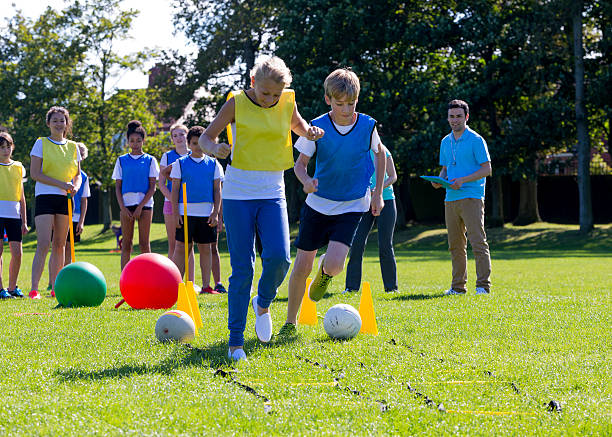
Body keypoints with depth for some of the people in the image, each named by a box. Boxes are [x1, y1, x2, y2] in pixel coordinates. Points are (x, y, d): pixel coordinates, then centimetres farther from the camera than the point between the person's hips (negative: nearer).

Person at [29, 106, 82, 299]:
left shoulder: (73, 147, 13)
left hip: (65, 199, 5)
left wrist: (75, 186, -7)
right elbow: (34, 173, -7)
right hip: (45, 196, -5)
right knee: (43, 245, -14)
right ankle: (34, 289, -17)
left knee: (59, 245, 6)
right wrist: (60, 184, -15)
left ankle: (55, 288, 11)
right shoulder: (41, 144, 1)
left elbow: (78, 175, 17)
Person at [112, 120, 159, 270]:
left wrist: (140, 207, -8)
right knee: (126, 244, 0)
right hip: (126, 204, 1)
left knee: (144, 243, -3)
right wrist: (123, 207, -4)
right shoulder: (122, 160, 11)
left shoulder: (150, 160, 6)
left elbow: (152, 187, 1)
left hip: (145, 204, -1)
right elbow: (117, 187, 9)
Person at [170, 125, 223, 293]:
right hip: (185, 211, -2)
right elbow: (175, 189, 3)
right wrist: (175, 213, -5)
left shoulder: (213, 164, 10)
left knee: (205, 248, 4)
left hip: (206, 213, 2)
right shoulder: (180, 163, 5)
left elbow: (217, 190, 9)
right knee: (181, 248, -4)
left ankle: (206, 285, 8)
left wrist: (215, 213, 0)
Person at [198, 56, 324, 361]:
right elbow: (206, 136, 0)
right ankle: (236, 341, 5)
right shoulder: (237, 102, -3)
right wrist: (215, 149, -23)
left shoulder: (287, 102, 5)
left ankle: (263, 303, 14)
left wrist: (309, 132, 2)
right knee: (242, 268, -4)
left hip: (272, 194, 2)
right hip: (239, 195, -2)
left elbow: (296, 125, 26)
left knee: (279, 257, -19)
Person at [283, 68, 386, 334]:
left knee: (334, 264, -19)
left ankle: (324, 273, 20)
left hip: (351, 207, -1)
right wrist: (306, 179, -26)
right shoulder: (317, 128, -10)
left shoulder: (367, 126, -8)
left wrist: (378, 193, 10)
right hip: (318, 203, 1)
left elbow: (379, 153, 11)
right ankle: (290, 321, 19)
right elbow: (300, 163, -3)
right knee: (302, 266, 0)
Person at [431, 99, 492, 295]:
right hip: (450, 198, 6)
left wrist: (463, 180, -16)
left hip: (472, 196, -6)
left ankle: (483, 285, -10)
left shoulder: (476, 140, -4)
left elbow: (487, 169, -7)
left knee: (478, 242, -10)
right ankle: (458, 286, 15)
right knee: (455, 245, 9)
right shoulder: (445, 142, 16)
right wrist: (439, 180, 3)